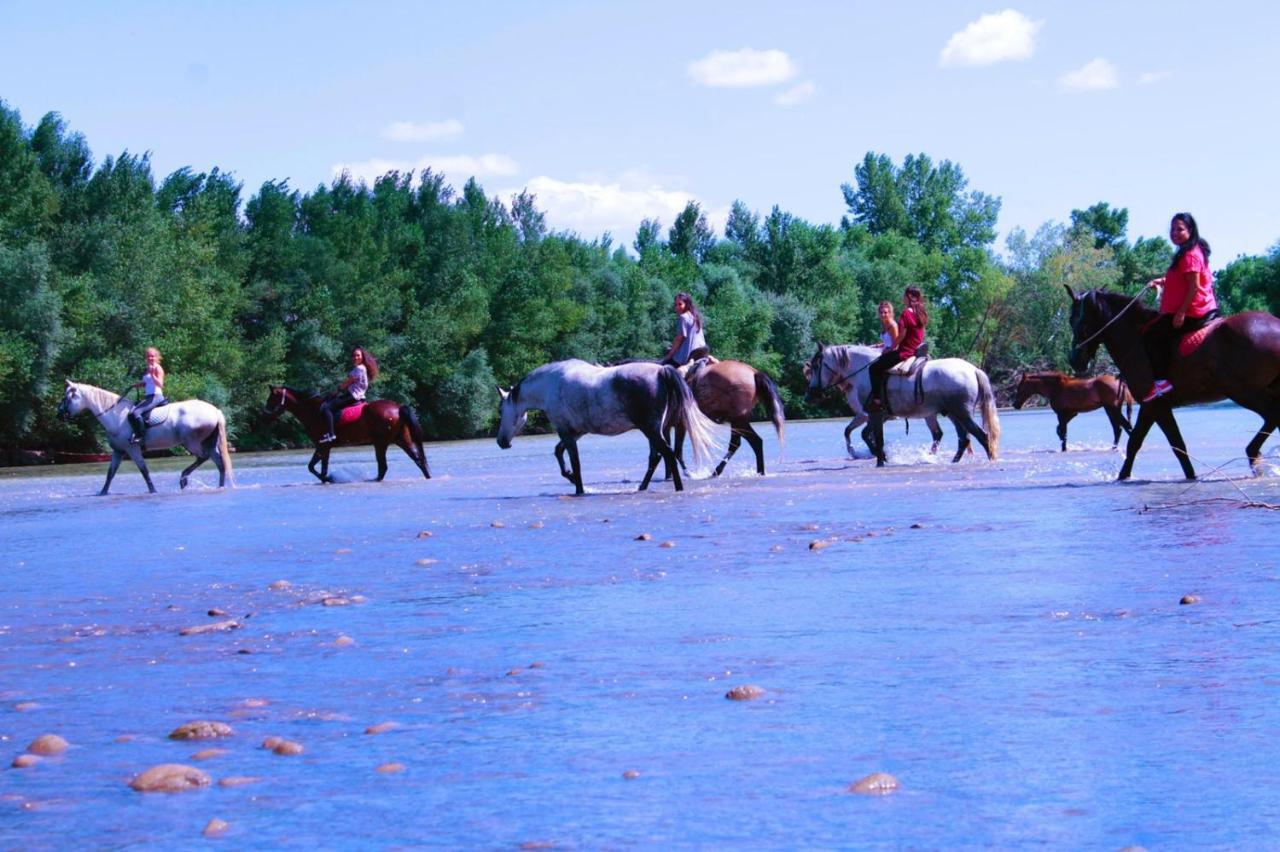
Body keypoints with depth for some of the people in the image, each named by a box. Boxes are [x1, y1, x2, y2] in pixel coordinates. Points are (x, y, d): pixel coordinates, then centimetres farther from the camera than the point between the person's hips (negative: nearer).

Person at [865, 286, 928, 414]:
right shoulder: (921, 314, 10)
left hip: (904, 352, -9)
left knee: (874, 368, -5)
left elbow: (901, 336, -16)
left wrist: (891, 348, 0)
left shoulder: (906, 313, -15)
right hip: (916, 350, 9)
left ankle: (877, 401, -16)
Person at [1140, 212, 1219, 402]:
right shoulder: (1193, 251, 18)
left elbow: (1194, 286, -22)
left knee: (1150, 335, -12)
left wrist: (1181, 312, -23)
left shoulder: (1190, 255, -15)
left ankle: (1161, 380, -19)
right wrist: (1161, 281, 13)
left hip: (1191, 313, -11)